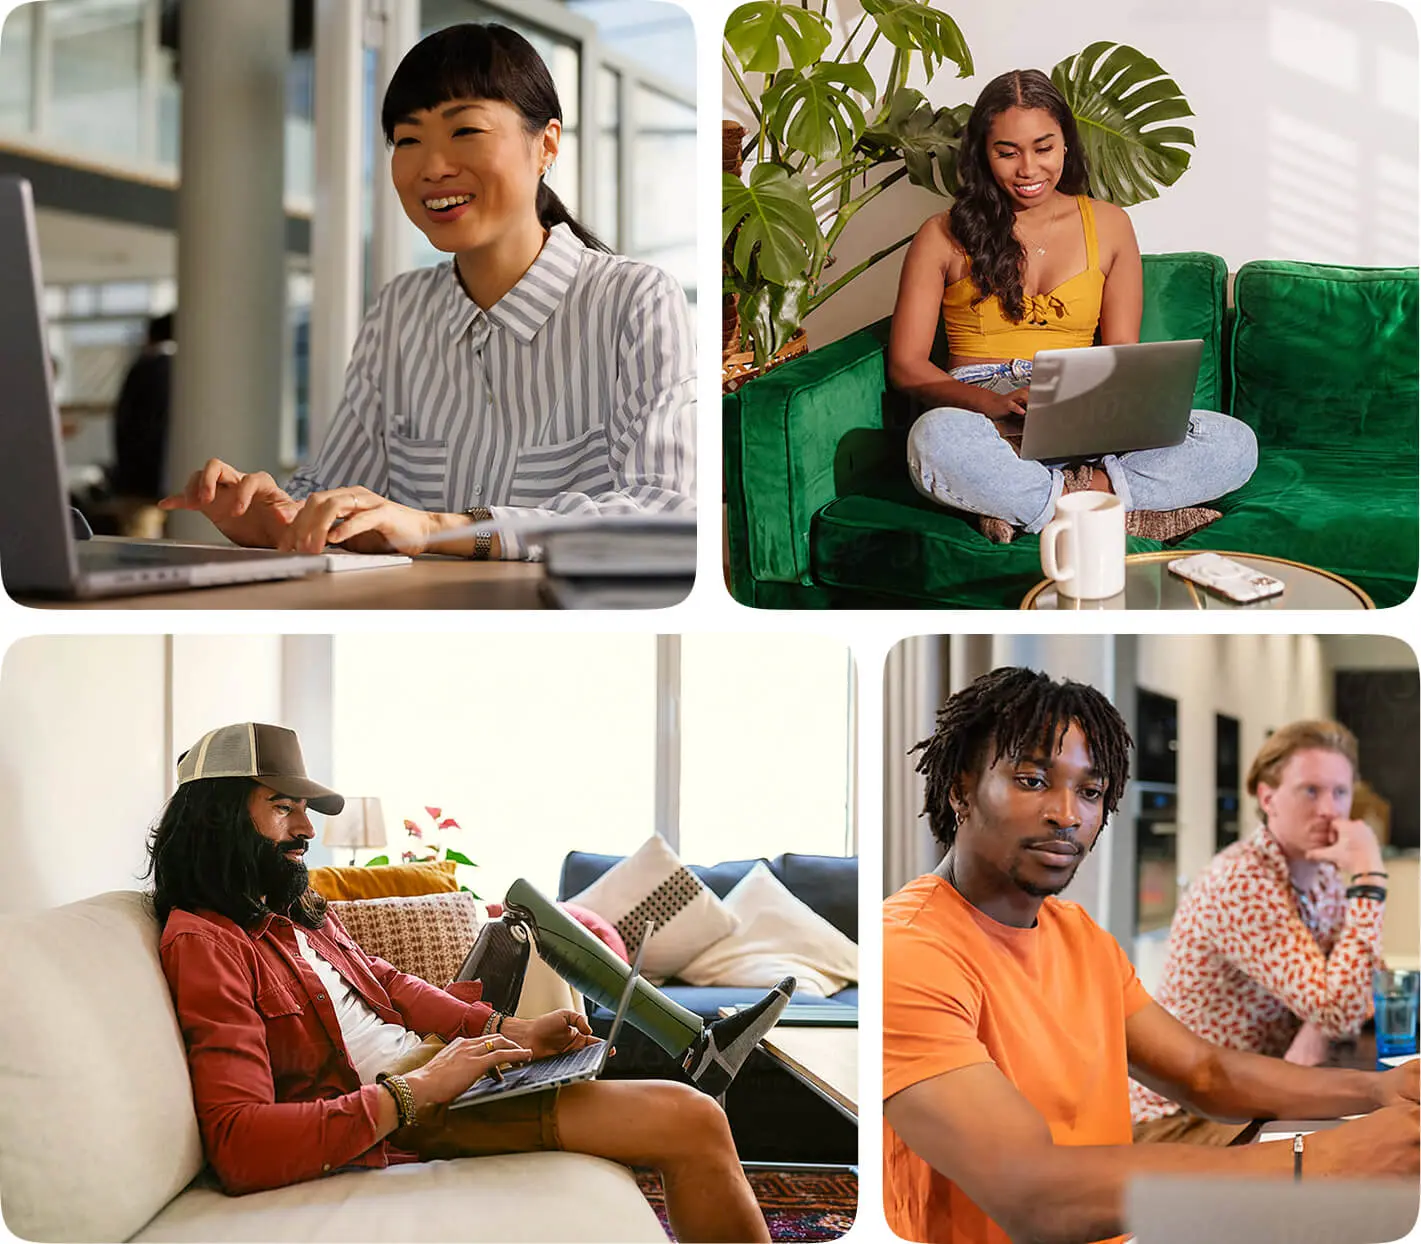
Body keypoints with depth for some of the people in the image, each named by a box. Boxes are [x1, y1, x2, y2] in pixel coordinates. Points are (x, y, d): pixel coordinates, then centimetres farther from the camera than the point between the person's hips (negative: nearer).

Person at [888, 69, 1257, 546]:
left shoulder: (1107, 226, 14)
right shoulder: (945, 237, 7)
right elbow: (906, 364, 1)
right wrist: (993, 402, -19)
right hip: (986, 424, -3)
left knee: (1236, 443, -23)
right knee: (935, 438, -42)